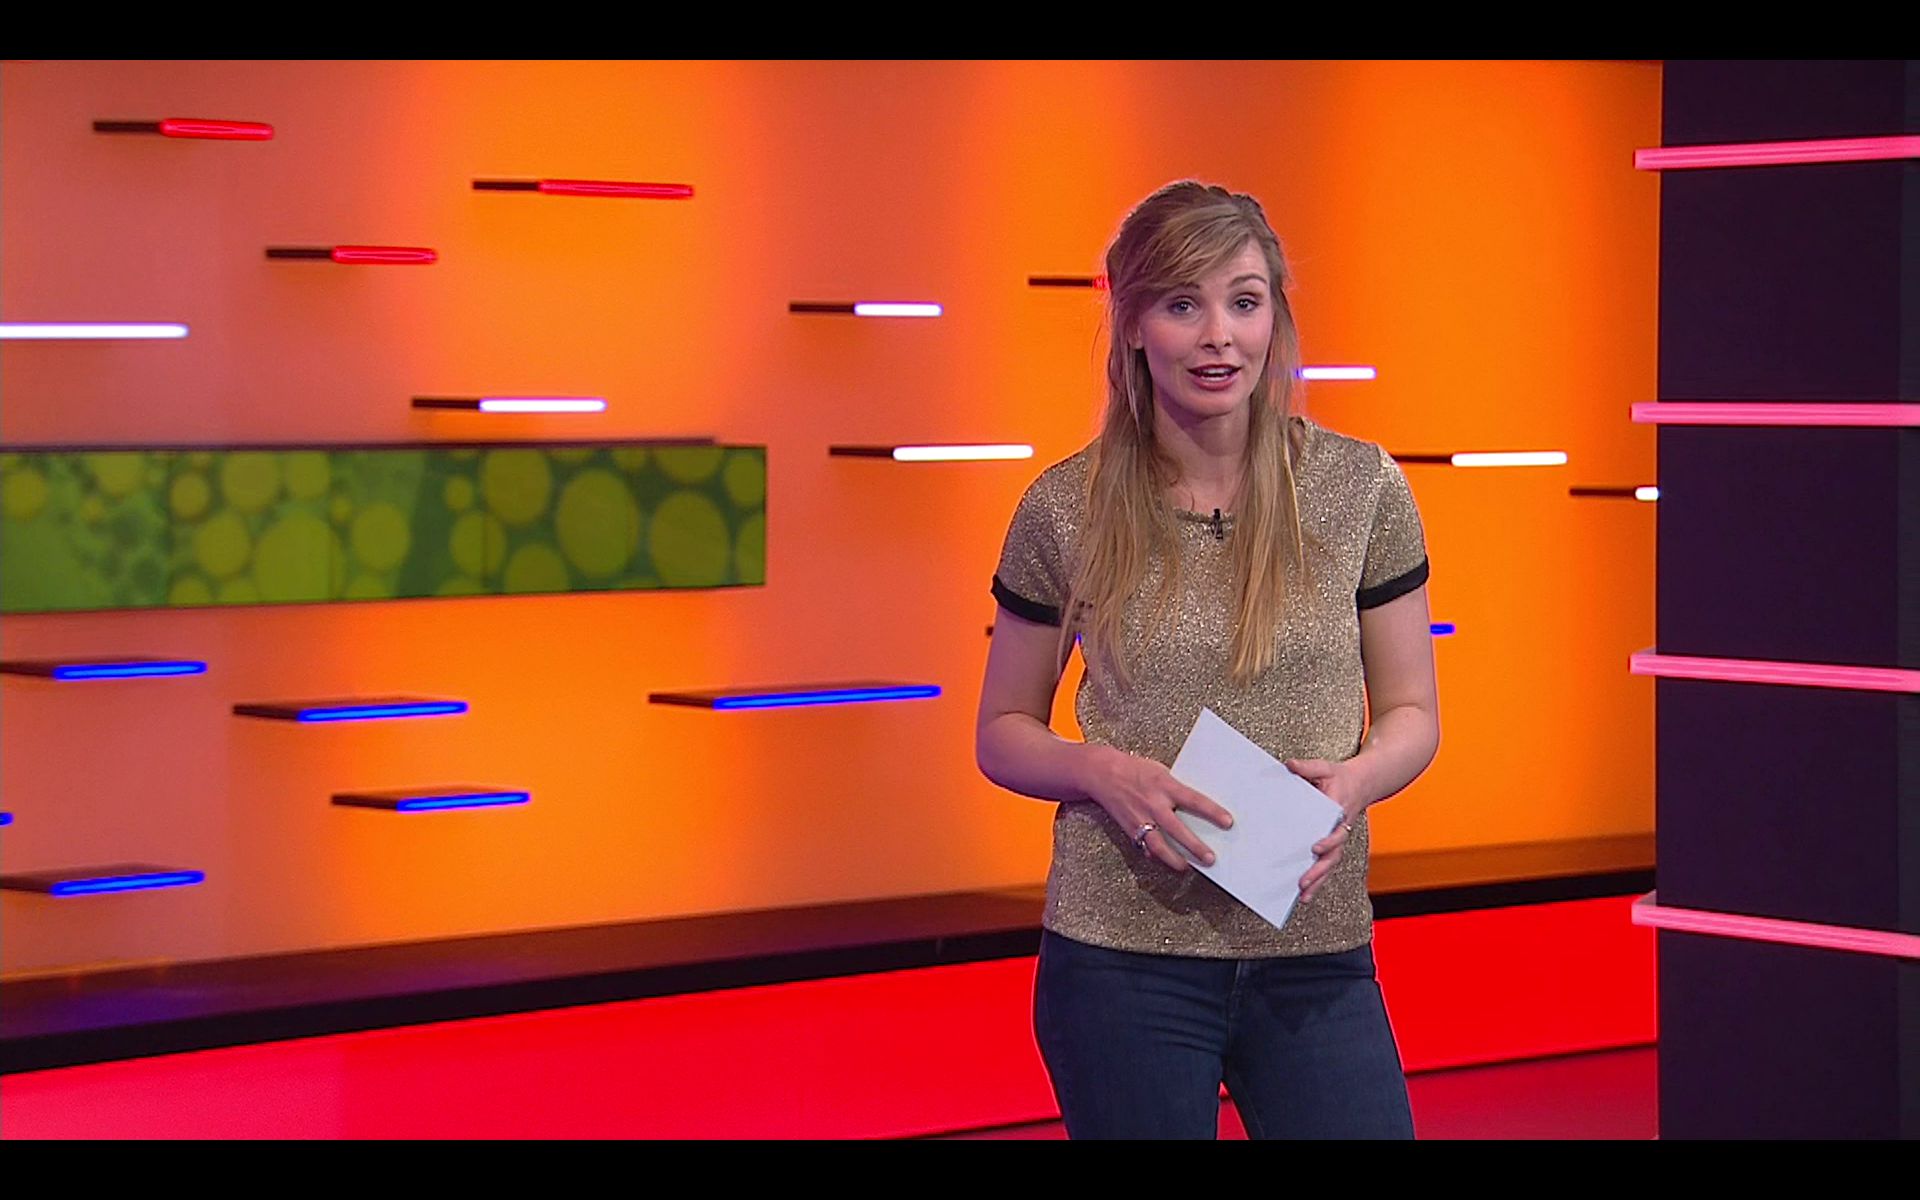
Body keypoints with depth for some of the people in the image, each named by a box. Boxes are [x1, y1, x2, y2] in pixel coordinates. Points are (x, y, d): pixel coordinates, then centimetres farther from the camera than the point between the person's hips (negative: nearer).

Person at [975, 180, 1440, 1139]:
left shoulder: (1361, 488, 1)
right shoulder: (1067, 512, -1)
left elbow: (1411, 713, 8)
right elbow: (1003, 733, 7)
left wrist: (1358, 780, -14)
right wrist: (1103, 771, -13)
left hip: (1314, 955, 1)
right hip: (1123, 957, -1)